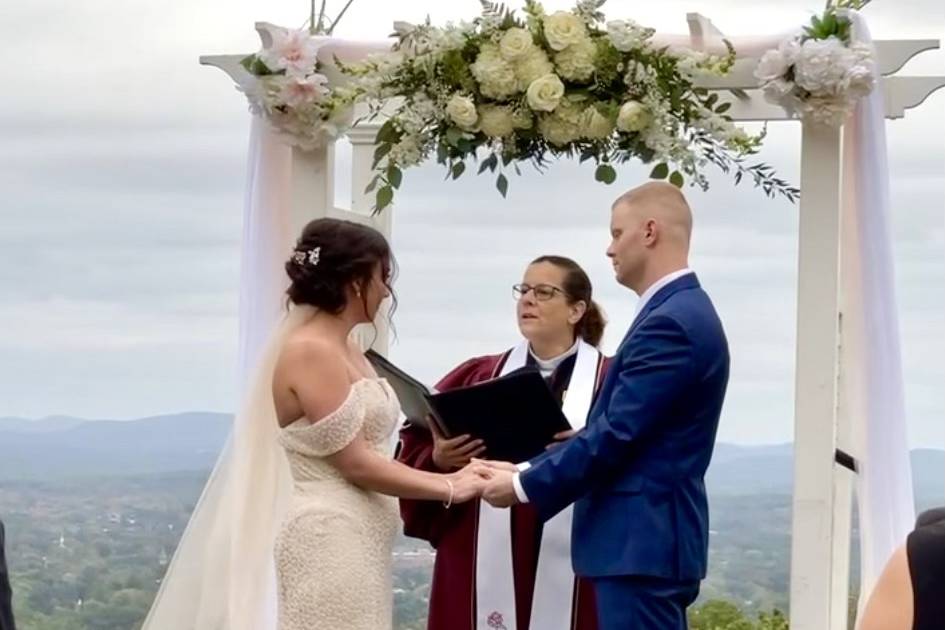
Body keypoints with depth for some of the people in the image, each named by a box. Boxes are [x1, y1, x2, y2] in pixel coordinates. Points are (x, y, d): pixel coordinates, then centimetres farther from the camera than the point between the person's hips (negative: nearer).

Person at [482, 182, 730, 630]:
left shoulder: (670, 323, -17)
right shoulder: (680, 313, 16)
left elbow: (616, 436, -20)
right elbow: (618, 430, 18)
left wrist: (524, 485, -9)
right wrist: (529, 471, 12)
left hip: (642, 543, -10)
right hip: (651, 537, 10)